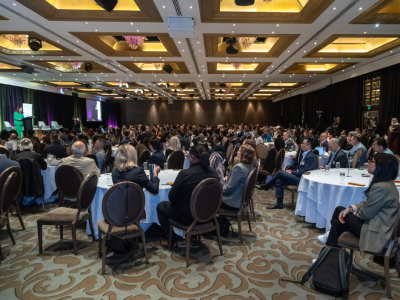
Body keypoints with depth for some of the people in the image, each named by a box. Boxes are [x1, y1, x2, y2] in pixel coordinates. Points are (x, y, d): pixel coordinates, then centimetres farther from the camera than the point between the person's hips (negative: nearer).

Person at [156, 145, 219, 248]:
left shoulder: (185, 173, -25)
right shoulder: (214, 173, -8)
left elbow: (172, 198, -15)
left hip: (188, 217, -6)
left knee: (161, 206, 19)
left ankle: (172, 241, 24)